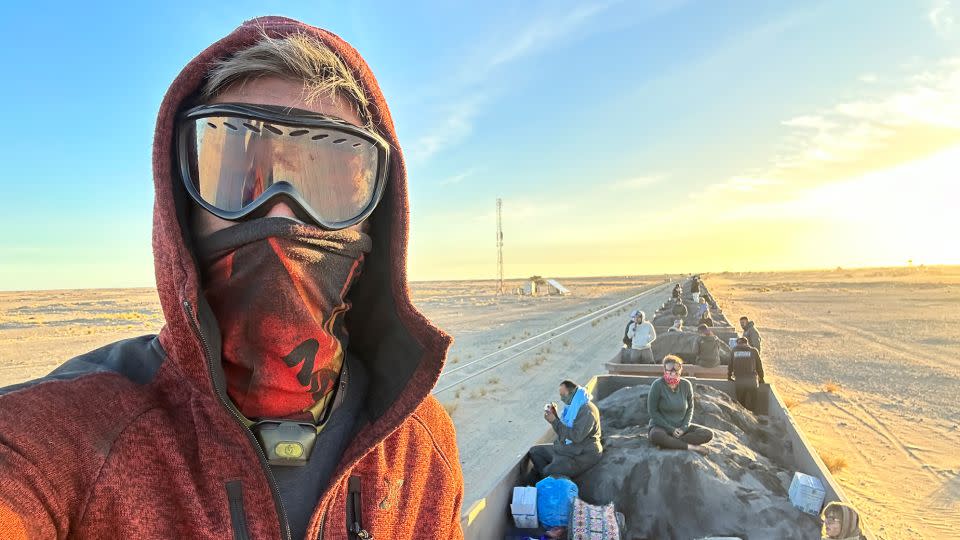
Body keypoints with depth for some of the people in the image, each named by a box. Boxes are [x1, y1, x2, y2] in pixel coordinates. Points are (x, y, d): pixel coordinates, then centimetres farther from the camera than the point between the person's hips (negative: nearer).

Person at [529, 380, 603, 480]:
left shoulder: (587, 410, -19)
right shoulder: (572, 406, 10)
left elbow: (577, 436, -28)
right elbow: (562, 432, 14)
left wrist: (554, 421, -25)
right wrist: (555, 415, -2)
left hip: (582, 456, -10)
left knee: (549, 472, -25)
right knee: (534, 451, 8)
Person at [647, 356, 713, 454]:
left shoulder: (686, 385, -2)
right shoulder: (657, 385, -13)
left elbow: (690, 408, 8)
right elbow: (652, 411, -11)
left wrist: (684, 427, -8)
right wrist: (670, 429, -15)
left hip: (681, 427, 5)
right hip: (661, 426, -4)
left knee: (708, 434, -16)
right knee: (656, 435, -38)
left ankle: (669, 443, -24)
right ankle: (691, 447, -23)